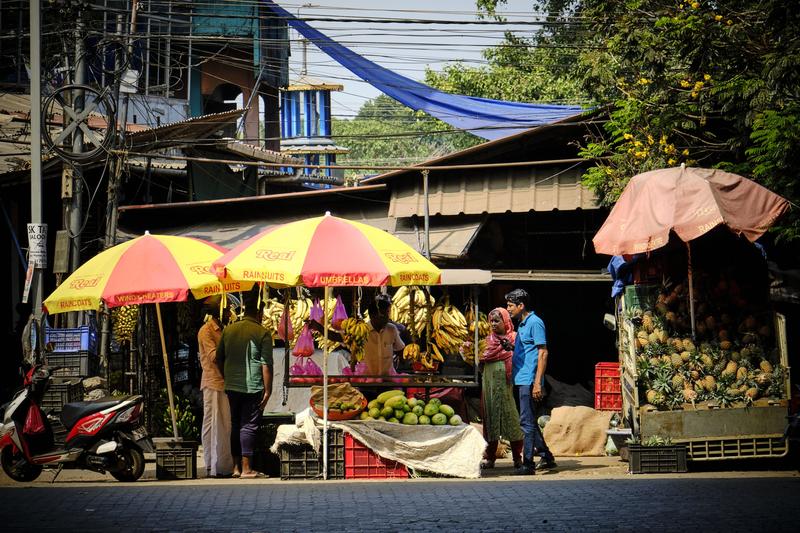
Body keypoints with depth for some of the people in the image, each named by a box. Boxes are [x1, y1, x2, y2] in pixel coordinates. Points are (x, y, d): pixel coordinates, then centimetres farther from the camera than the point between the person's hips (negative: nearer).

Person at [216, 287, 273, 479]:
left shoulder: (229, 330, 7)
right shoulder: (262, 334, -9)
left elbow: (219, 359, 13)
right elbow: (266, 365, -12)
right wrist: (267, 390, -7)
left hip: (232, 386, 5)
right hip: (253, 387, -5)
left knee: (235, 425, 13)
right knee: (249, 426, -1)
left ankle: (236, 467, 16)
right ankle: (246, 468, -2)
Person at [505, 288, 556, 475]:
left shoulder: (535, 323, -11)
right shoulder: (521, 324, 18)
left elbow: (543, 353, -16)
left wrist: (538, 382, -21)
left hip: (529, 381, -10)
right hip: (521, 381, 10)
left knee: (527, 423, -8)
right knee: (529, 422, 14)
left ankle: (528, 463, -6)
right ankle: (546, 458, 23)